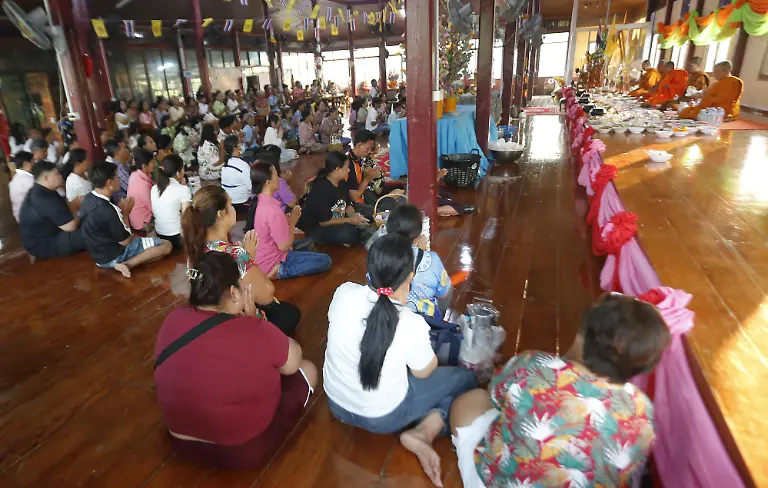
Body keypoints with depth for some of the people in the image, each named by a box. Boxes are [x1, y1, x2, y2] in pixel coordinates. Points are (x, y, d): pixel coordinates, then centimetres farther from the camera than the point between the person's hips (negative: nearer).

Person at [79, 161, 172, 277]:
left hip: (99, 254, 9)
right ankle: (128, 265, -16)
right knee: (166, 246, -7)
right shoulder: (107, 210, -29)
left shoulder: (88, 199, -1)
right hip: (113, 256, -9)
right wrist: (125, 213, -6)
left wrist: (120, 211, 0)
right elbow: (125, 240, -18)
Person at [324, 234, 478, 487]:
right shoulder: (412, 324, -30)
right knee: (466, 378, 10)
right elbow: (424, 373, -9)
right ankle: (424, 433, -4)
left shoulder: (344, 293, -20)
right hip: (383, 417, -5)